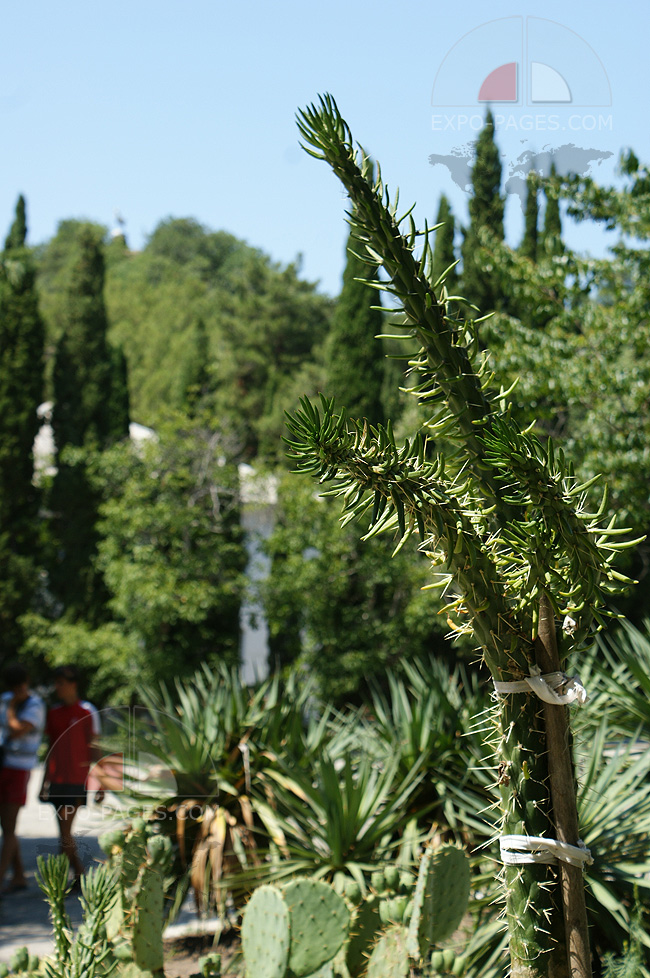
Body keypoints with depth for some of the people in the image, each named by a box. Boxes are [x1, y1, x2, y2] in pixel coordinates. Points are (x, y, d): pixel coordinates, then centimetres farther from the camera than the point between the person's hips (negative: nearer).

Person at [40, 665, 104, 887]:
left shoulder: (87, 711, -5)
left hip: (77, 781, -6)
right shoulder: (53, 712, 11)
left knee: (65, 830, -10)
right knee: (64, 832, 8)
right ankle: (79, 876, 17)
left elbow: (94, 750, -4)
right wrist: (45, 782, 17)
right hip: (57, 781, 6)